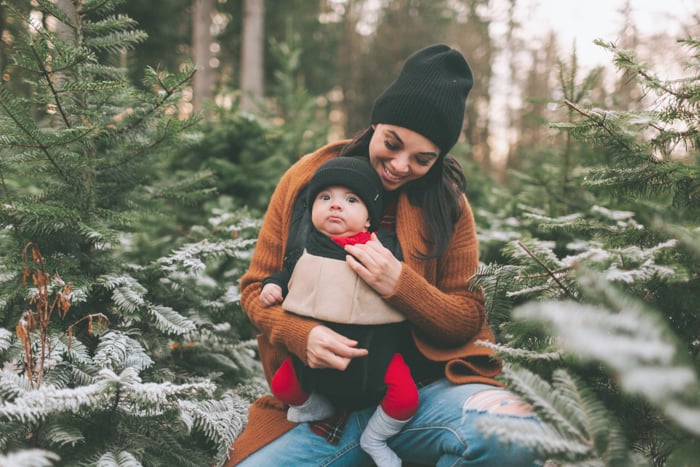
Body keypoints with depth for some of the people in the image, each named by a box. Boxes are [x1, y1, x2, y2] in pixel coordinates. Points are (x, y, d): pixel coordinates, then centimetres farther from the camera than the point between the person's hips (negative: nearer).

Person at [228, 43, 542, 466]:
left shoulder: (446, 202, 2)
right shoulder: (307, 178, 3)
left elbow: (469, 319, 2)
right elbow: (257, 287, 6)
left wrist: (400, 286, -18)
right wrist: (302, 333, -16)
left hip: (426, 389, 0)